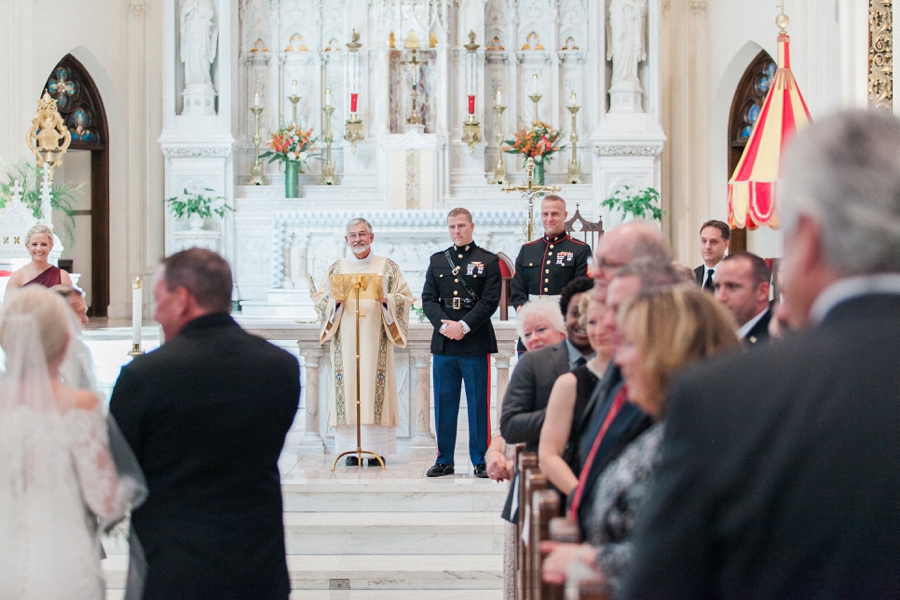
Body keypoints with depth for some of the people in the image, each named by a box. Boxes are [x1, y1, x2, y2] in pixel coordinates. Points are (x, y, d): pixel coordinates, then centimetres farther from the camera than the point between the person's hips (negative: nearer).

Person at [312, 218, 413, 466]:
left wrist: (386, 299, -13)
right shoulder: (336, 269, 13)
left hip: (376, 341, -1)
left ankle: (377, 448, -2)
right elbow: (319, 298, 11)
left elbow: (405, 297, 6)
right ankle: (351, 449, 0)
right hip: (345, 341, 1)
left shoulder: (387, 267, 9)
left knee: (376, 388, -5)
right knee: (348, 388, -4)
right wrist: (335, 301, -10)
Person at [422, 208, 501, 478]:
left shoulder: (488, 261, 4)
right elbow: (428, 298, 7)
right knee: (444, 403, 6)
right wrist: (443, 324, -10)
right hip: (443, 343, 3)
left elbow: (490, 301, -5)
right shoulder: (437, 260, 14)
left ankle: (481, 460, 7)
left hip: (476, 342, -3)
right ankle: (444, 460, 14)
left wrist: (463, 325, -15)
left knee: (478, 404, 0)